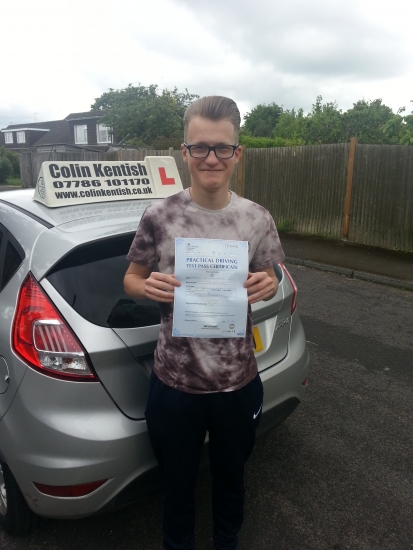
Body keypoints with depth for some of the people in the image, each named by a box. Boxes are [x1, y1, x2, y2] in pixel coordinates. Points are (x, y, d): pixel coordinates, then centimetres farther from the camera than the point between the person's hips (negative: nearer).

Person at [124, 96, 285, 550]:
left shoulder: (257, 219, -7)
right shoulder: (159, 216, -10)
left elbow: (268, 283, 6)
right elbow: (131, 279, 1)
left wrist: (267, 286, -17)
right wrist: (147, 288, -21)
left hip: (239, 380, 2)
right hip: (174, 381, -1)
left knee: (231, 478, 26)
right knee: (177, 482, 22)